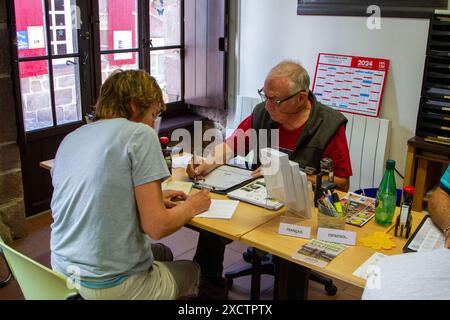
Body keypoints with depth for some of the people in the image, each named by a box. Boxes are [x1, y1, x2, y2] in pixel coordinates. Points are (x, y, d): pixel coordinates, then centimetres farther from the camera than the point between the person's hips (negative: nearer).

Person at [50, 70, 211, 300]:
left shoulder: (69, 139, 6)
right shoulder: (139, 134, -15)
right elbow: (156, 227, -19)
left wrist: (154, 198, 15)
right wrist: (192, 206, 1)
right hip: (111, 287, -7)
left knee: (162, 253, 33)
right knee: (191, 270, 24)